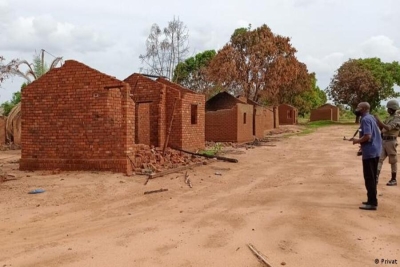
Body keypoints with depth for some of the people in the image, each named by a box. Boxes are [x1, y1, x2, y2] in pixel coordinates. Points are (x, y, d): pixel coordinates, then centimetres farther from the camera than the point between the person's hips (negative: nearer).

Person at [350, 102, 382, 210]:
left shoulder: (365, 119, -16)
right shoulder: (371, 118, 13)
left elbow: (367, 136, -26)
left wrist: (357, 140, -10)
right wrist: (360, 141, 17)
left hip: (369, 152, -10)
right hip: (375, 151, 10)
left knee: (369, 178, -4)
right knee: (372, 177, 16)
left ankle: (372, 203, 0)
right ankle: (372, 200, 24)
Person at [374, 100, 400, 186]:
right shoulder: (388, 118, 15)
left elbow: (388, 128, -27)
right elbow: (382, 129, 18)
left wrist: (378, 120, -25)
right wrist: (377, 122, 3)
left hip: (391, 141, -8)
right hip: (383, 141, 8)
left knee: (393, 161, 3)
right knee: (379, 159, -2)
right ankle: (376, 177, -7)